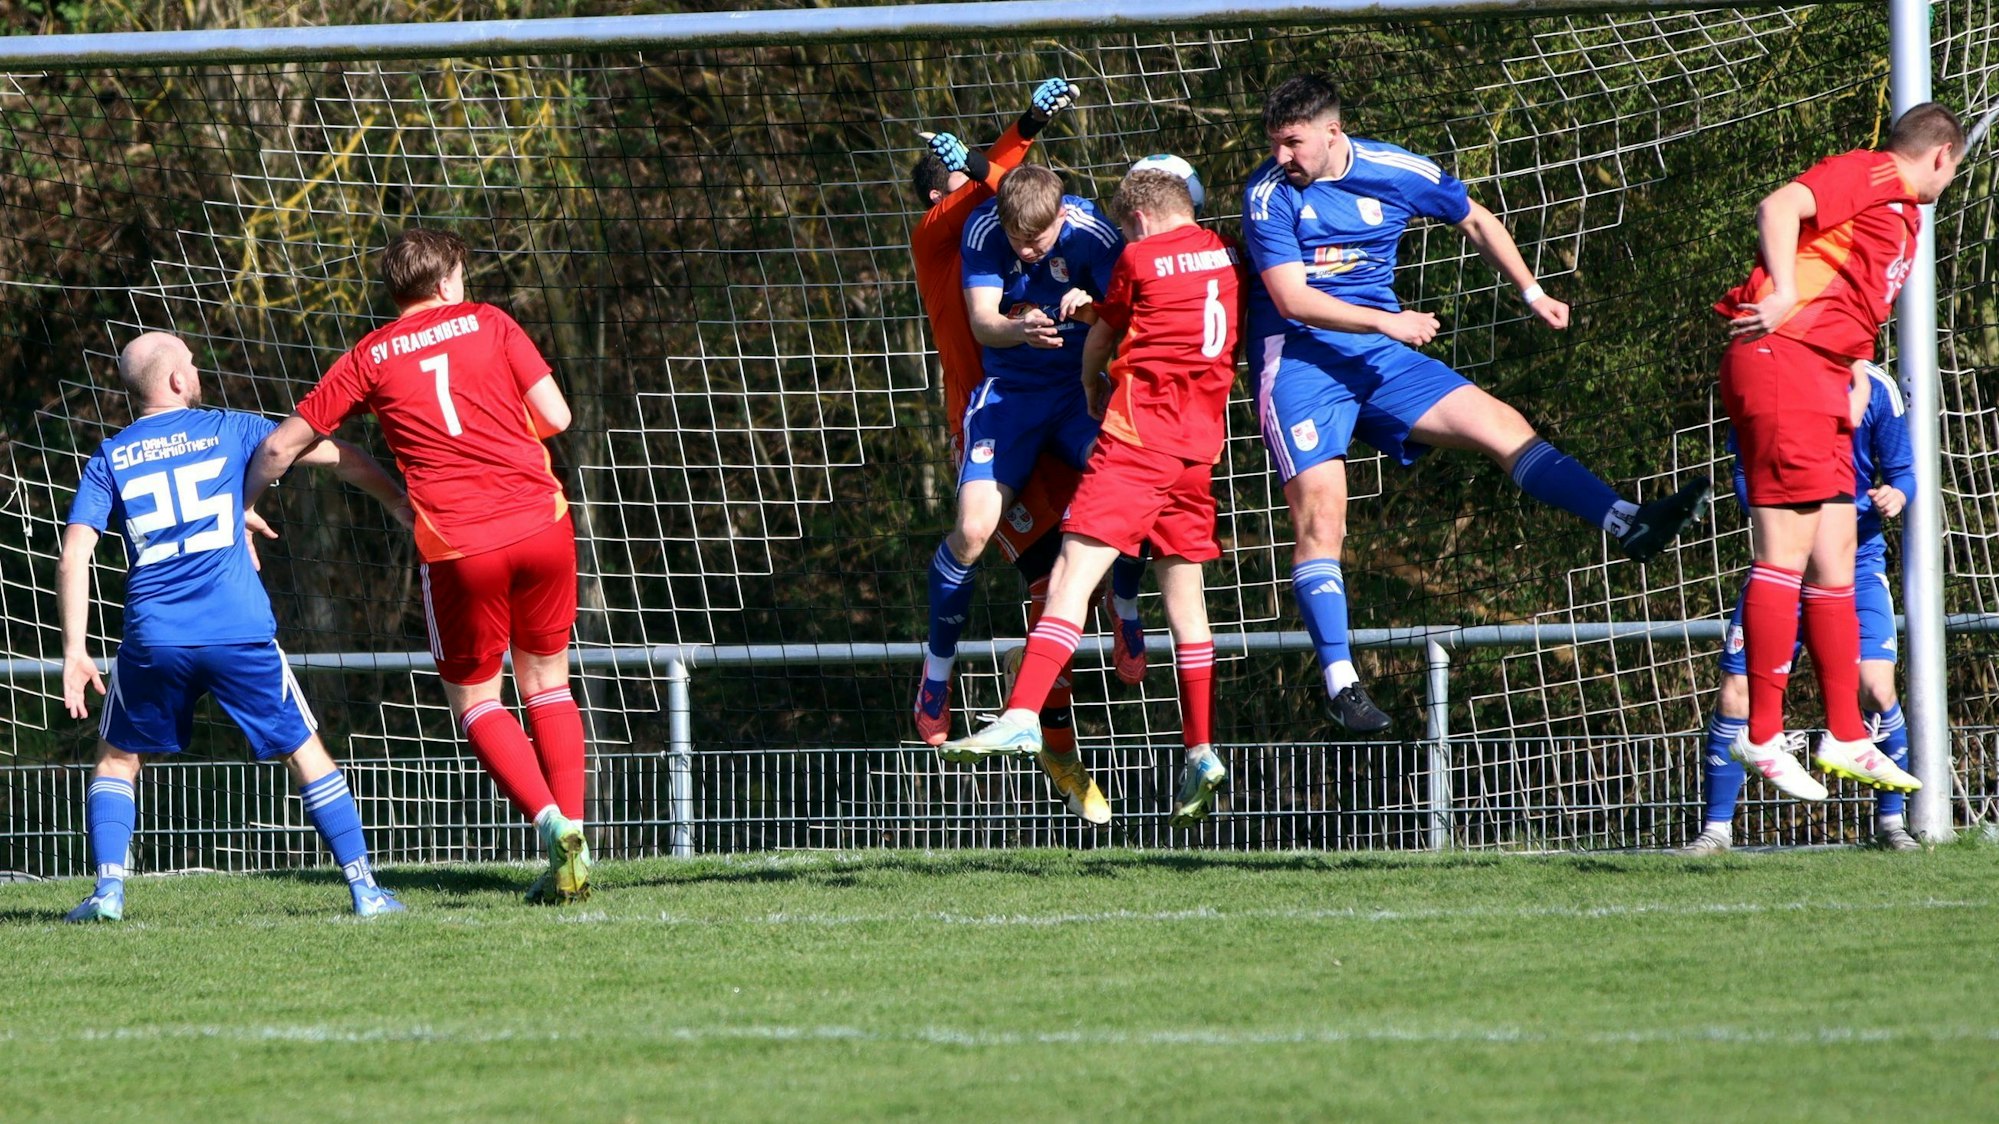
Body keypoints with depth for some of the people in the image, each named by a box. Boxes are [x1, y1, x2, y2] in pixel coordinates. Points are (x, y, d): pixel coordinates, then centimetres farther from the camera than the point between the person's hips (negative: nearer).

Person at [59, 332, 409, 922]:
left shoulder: (109, 459, 11)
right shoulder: (227, 430, 10)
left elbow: (74, 557, 1)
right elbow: (338, 455, 14)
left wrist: (75, 650, 1)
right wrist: (401, 502, 27)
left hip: (153, 640, 1)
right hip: (240, 630, -1)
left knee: (118, 758, 19)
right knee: (305, 752, 11)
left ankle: (108, 889, 3)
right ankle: (364, 888, 7)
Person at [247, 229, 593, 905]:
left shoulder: (370, 358, 11)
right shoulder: (488, 324, 10)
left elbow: (280, 447, 14)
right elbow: (555, 417, 3)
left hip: (460, 549, -1)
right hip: (543, 522, 1)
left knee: (474, 700, 12)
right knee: (547, 684, 16)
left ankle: (552, 823, -9)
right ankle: (573, 842, 6)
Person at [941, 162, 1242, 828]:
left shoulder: (1141, 259, -1)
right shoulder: (1224, 255, 13)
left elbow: (1101, 337, 12)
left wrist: (1091, 382, 34)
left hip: (1139, 430, -6)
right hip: (1200, 441, 6)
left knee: (1076, 568, -13)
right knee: (1183, 590, 13)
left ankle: (1021, 717, -26)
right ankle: (1201, 753, 9)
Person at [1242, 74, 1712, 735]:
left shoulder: (1395, 173, 0)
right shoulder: (1270, 195, -11)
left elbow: (1474, 220, 18)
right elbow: (1291, 297, -18)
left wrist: (1531, 294, 17)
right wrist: (1386, 322, -23)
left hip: (1379, 358, 4)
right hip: (1300, 361, -4)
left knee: (1501, 425, -8)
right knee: (1320, 511, -15)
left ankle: (1630, 526, -9)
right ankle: (1340, 682, -16)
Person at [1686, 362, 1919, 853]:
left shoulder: (1874, 387, -6)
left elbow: (1901, 471, 2)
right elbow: (1744, 474, 5)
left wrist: (1895, 496, -21)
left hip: (1856, 558, -1)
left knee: (1875, 687, -16)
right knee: (1736, 692, -5)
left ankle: (1891, 822, 2)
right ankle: (1716, 828, 8)